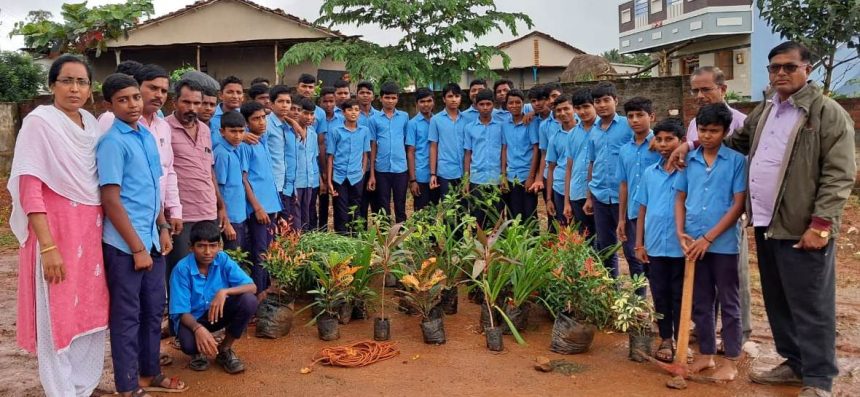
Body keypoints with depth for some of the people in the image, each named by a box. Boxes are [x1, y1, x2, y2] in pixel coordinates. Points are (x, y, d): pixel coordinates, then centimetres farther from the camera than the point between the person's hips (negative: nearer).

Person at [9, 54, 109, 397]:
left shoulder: (92, 123, 9)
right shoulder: (39, 121, -9)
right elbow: (29, 187, -14)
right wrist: (48, 246, -19)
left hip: (92, 228, 6)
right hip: (56, 228, -6)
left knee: (91, 311, 12)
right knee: (58, 315, 3)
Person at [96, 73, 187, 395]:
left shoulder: (147, 136, 9)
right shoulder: (112, 142, -14)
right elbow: (111, 201, -17)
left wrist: (163, 228, 12)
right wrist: (137, 248, -16)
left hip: (152, 239, 8)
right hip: (125, 245, -8)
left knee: (153, 310, 17)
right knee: (127, 316, 4)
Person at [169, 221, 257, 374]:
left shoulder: (223, 260, -14)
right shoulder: (182, 269, -21)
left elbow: (252, 287, -19)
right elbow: (182, 312, -21)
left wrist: (224, 291, -37)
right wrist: (198, 328, -42)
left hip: (218, 312, 3)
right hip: (193, 318, -3)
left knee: (249, 300, -25)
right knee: (188, 344, -37)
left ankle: (225, 350, -2)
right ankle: (198, 352, 7)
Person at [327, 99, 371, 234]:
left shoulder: (364, 131, 3)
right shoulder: (336, 132, -2)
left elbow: (365, 154, 9)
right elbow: (330, 157, 0)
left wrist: (363, 174, 6)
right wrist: (329, 181, -3)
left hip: (357, 177, 2)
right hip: (339, 177, -1)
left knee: (355, 211, 9)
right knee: (341, 211, 5)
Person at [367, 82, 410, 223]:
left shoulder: (404, 117, 5)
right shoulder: (374, 119, 2)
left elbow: (407, 143, 8)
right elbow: (372, 146, 3)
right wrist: (371, 174, 1)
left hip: (401, 169, 1)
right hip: (381, 169, 0)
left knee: (400, 208, 8)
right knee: (383, 208, 8)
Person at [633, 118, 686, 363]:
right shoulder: (649, 173, 6)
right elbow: (643, 210, 9)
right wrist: (639, 244, 6)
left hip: (680, 246, -3)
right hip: (655, 246, 3)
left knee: (680, 296, 7)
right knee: (660, 295, 11)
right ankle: (666, 339, 25)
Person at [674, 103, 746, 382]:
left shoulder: (736, 161, -6)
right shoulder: (688, 160, 4)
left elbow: (738, 205, -9)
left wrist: (708, 238, -13)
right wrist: (680, 232, -4)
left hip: (723, 243, -4)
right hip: (693, 243, 4)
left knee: (728, 303, 7)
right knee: (700, 302, 14)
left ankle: (731, 361, 18)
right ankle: (706, 354, 28)